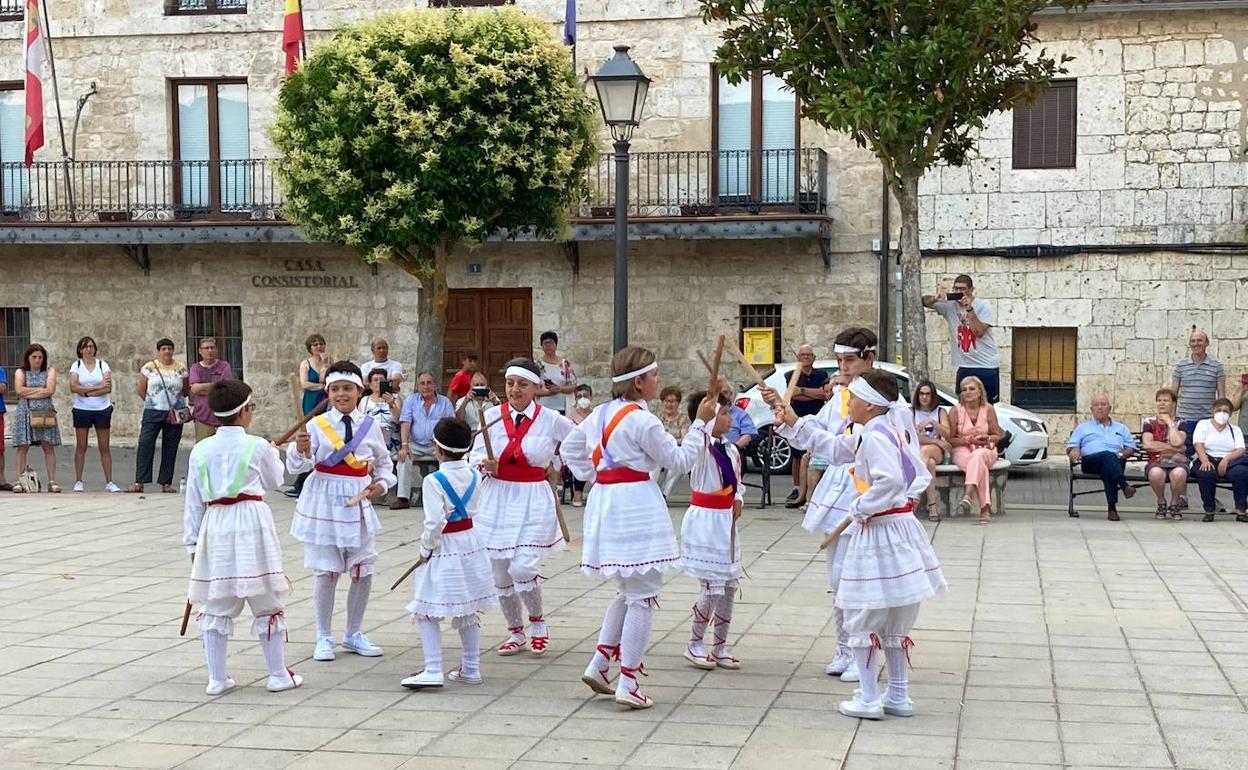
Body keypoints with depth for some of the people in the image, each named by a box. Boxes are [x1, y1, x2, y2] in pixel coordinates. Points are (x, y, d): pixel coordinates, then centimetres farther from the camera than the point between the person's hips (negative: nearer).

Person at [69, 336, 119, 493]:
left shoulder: (103, 365, 4)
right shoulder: (76, 366, 3)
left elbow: (108, 388, -8)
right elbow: (73, 387, -11)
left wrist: (86, 391, -13)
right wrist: (97, 387, -14)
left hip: (102, 409, 0)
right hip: (82, 410, 0)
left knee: (105, 447, 2)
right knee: (81, 446, 3)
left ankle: (109, 482, 4)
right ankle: (78, 482, 8)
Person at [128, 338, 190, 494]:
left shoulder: (181, 368, 6)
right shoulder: (149, 367, 3)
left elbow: (186, 391, 11)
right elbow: (142, 391, 5)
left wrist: (173, 399, 2)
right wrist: (153, 401, 1)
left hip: (175, 414, 1)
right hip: (152, 412, -1)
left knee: (170, 449, 3)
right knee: (145, 445, -9)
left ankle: (166, 483, 8)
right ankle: (139, 482, -8)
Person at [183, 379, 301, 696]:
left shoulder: (201, 450, 3)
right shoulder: (258, 447, -5)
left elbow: (193, 501, 6)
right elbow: (273, 482, 12)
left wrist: (192, 542, 13)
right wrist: (275, 456, 31)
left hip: (214, 525, 3)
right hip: (251, 522, -3)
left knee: (216, 607, 11)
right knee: (267, 604, 8)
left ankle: (217, 678, 13)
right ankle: (278, 675, 15)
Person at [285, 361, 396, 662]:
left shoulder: (370, 426, 2)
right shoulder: (317, 425, -6)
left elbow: (384, 462, 16)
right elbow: (297, 466, -14)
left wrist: (381, 484, -1)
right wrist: (300, 450, -34)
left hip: (358, 505, 3)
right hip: (324, 503, -3)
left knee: (363, 573, 7)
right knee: (327, 573, 2)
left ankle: (354, 634, 25)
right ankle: (323, 638, 16)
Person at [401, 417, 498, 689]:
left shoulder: (434, 481, -18)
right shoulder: (474, 476, 1)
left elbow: (435, 521, -22)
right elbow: (474, 509, 7)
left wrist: (425, 549, -10)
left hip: (443, 547, -7)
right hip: (471, 543, 7)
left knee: (427, 613, 0)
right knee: (468, 611, 16)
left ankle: (433, 670, -7)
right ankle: (471, 668, 22)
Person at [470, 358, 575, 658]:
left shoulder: (551, 420, -5)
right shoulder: (493, 416, -1)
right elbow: (474, 456, 0)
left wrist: (556, 464, 9)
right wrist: (486, 465, -21)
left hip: (533, 501, -3)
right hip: (497, 499, 3)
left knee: (522, 568, -15)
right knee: (500, 573, 7)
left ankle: (537, 622, 14)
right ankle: (515, 632, 27)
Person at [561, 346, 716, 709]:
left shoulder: (601, 413, 10)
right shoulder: (643, 421, -14)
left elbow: (569, 448, 21)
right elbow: (680, 460, -7)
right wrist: (700, 422, -1)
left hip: (604, 501, 9)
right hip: (636, 506, -9)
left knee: (628, 591, 22)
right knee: (642, 595, -2)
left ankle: (599, 664, 18)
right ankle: (628, 682, -3)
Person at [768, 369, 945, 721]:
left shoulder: (876, 436, -18)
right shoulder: (874, 434, 13)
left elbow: (891, 481, -33)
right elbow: (833, 447, 24)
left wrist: (861, 508, -18)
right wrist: (789, 419, 23)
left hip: (881, 532, -10)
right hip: (897, 531, 10)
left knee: (862, 619, 2)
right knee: (894, 623, 17)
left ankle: (868, 699, 7)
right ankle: (899, 697, 24)